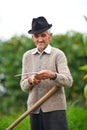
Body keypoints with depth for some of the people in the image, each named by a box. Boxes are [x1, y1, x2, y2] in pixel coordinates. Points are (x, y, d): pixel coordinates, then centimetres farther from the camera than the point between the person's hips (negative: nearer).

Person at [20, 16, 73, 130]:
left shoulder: (58, 54, 1)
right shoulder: (27, 56, 12)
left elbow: (68, 81, -10)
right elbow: (23, 86, 9)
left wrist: (52, 75, -29)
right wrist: (30, 81, -14)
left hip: (55, 108, -4)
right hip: (34, 109, 4)